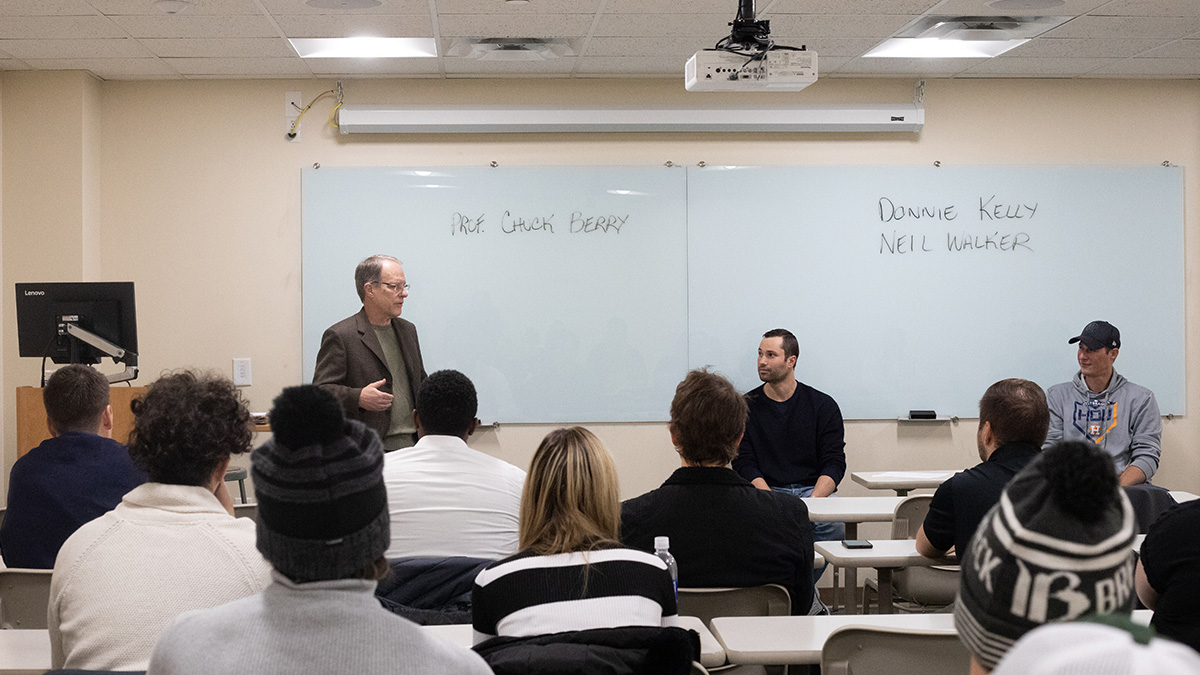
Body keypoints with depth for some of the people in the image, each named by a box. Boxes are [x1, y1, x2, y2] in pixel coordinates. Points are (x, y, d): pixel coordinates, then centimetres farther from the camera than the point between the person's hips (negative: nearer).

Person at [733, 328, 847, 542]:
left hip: (814, 490, 0)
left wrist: (812, 501, -17)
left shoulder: (823, 405, 8)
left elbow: (834, 462, 3)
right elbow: (744, 464, 1)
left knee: (833, 524, -33)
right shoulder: (746, 406, 8)